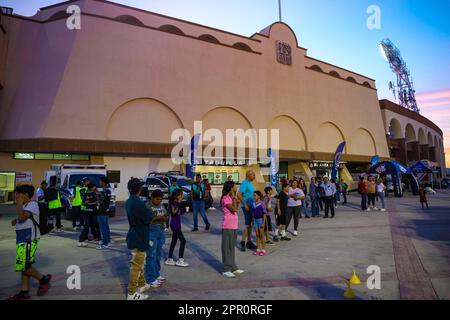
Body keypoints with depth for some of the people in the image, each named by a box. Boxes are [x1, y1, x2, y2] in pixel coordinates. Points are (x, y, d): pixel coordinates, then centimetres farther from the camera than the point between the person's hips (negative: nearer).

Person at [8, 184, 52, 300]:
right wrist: (15, 220, 9)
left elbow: (22, 216, -30)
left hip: (29, 240, -10)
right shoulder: (24, 206, 18)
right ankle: (24, 292, 19)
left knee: (24, 266, -9)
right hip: (22, 239, 10)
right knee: (24, 266, 12)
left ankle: (44, 279, 10)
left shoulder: (32, 204, -14)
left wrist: (19, 203, -15)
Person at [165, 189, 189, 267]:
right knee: (183, 241, -6)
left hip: (177, 225, 9)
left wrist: (182, 204, 4)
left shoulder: (178, 203, 10)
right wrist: (179, 204, -27)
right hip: (175, 225, -9)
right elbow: (174, 212, -29)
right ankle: (180, 260, 1)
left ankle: (169, 259, 23)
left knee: (174, 241, 14)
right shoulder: (173, 203, -14)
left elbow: (182, 212, 13)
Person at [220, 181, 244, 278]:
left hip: (234, 225, 9)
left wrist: (236, 201, 0)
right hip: (228, 226, -9)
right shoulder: (226, 198, -15)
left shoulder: (231, 198, 12)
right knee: (227, 247, -2)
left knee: (232, 247, 16)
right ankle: (226, 270, 6)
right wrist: (234, 198, -14)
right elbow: (234, 209, -21)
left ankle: (233, 267, 26)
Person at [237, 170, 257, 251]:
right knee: (248, 225, -7)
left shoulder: (249, 183, 15)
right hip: (247, 206, -9)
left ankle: (249, 242, 21)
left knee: (250, 224, 13)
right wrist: (245, 205, -22)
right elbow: (239, 195, -21)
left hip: (251, 206, 9)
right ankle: (242, 243, 2)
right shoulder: (244, 183, -14)